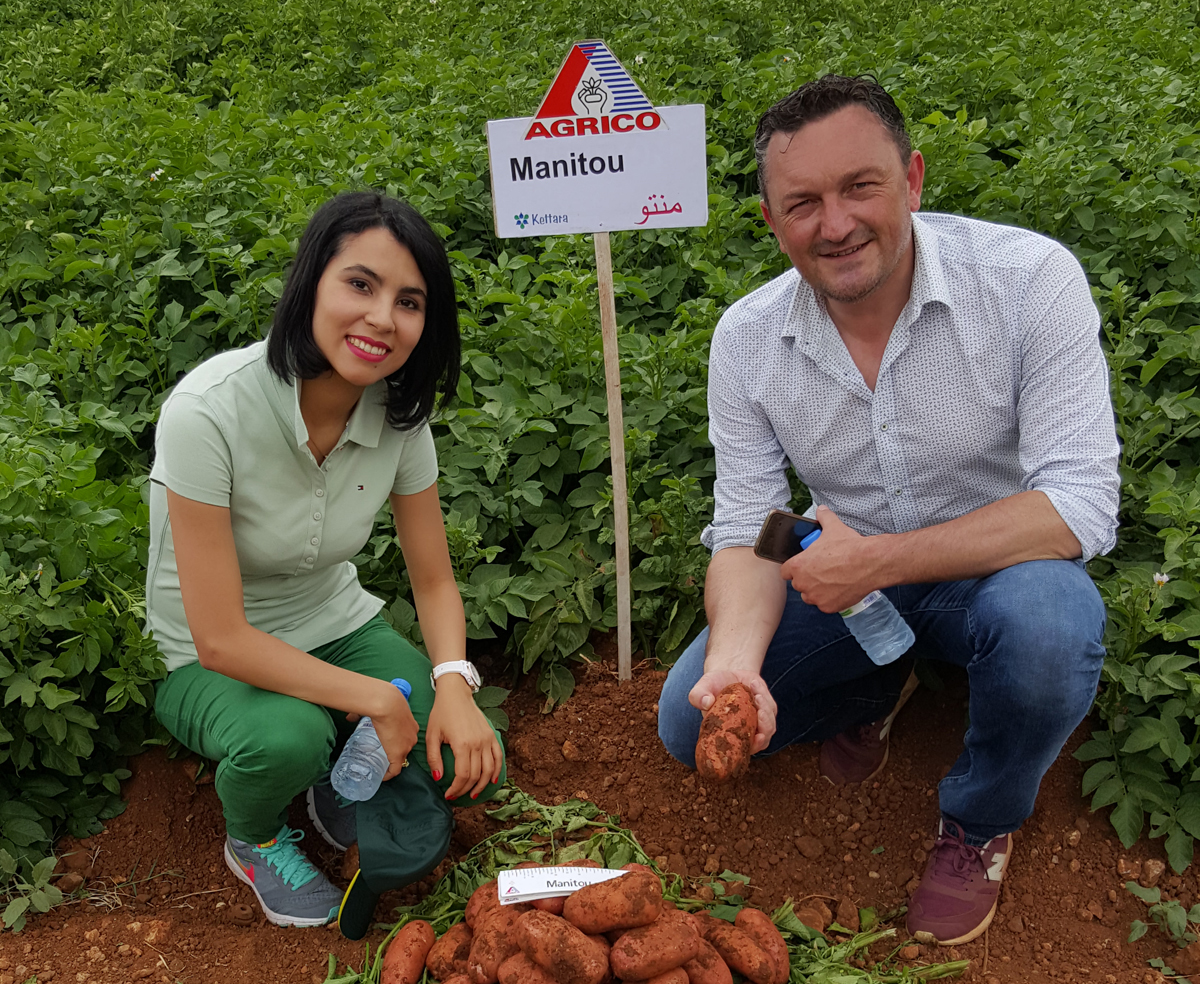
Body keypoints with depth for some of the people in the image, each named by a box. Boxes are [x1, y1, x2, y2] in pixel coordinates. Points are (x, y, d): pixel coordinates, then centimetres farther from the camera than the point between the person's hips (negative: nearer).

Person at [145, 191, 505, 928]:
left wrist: (453, 683, -23)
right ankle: (254, 840, 2)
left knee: (472, 764, -16)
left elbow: (434, 579, -3)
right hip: (211, 664, -3)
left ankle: (339, 771, 16)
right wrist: (377, 698, -26)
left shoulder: (399, 413, -13)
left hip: (335, 629, 4)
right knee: (286, 737, -35)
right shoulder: (210, 412, -30)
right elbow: (220, 638, -28)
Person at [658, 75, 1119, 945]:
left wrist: (881, 559, -32)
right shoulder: (747, 339, -12)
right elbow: (747, 534, -10)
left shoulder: (1030, 278, -23)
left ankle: (983, 819, -3)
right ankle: (877, 687, 21)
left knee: (1048, 621, -37)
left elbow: (1081, 502, -26)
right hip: (847, 579, 3)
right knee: (692, 725, -8)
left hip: (1000, 571, -2)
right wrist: (734, 661, -31)